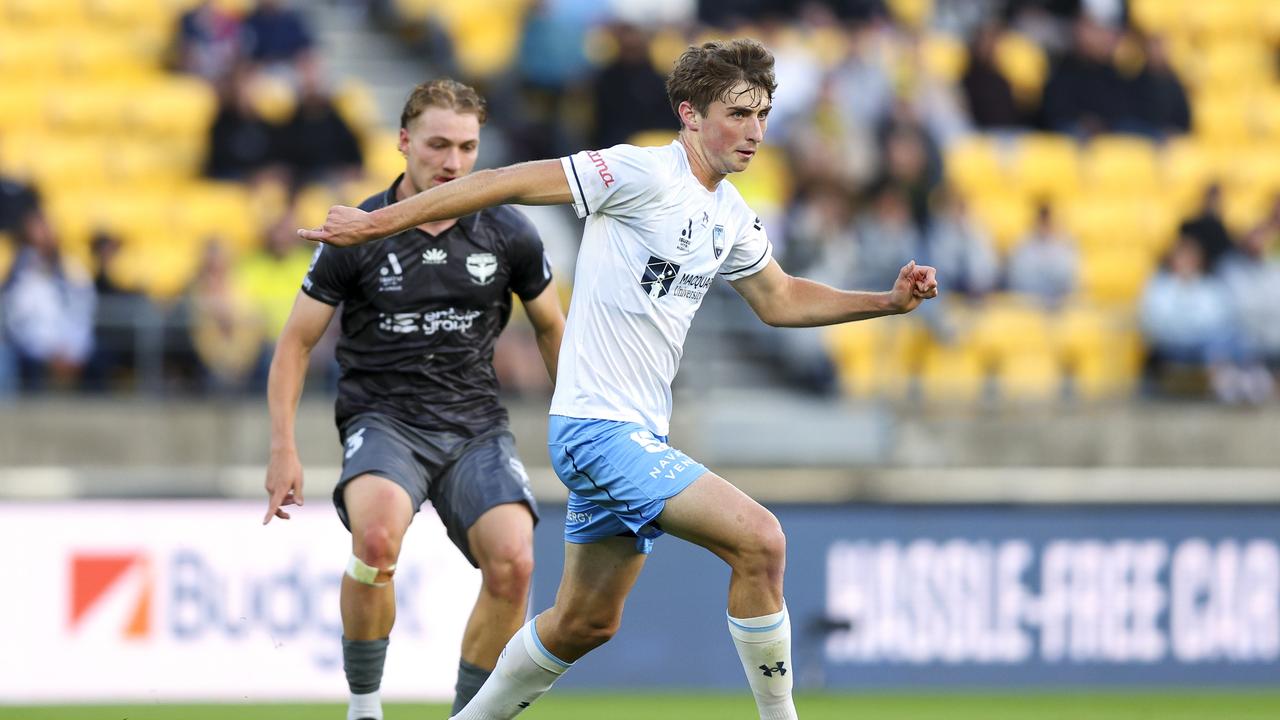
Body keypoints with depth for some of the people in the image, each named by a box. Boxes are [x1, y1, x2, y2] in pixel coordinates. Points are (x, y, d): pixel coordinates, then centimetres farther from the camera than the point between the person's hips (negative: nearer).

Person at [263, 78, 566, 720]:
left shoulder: (508, 234, 2)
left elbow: (551, 328, 18)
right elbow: (297, 342, 4)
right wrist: (283, 448, -5)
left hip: (475, 425, 2)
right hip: (382, 420, -2)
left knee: (512, 564, -23)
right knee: (377, 535, -34)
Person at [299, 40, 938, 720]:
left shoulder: (730, 216, 11)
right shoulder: (642, 173, -15)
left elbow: (780, 299, 27)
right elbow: (511, 182, -14)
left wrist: (890, 301, 15)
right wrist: (377, 223, -16)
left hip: (639, 433, 9)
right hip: (597, 426, -9)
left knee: (586, 621, 16)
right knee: (759, 538, -20)